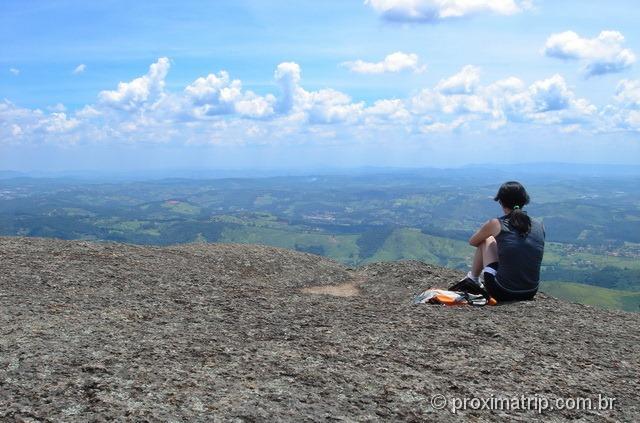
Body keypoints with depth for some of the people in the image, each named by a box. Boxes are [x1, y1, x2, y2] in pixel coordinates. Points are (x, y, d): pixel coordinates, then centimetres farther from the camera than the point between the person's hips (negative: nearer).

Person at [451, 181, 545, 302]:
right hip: (530, 294, 4)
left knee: (486, 240, 16)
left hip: (502, 293, -4)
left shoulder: (496, 224, -6)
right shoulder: (539, 226, 4)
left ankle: (473, 279, 31)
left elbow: (472, 242, 14)